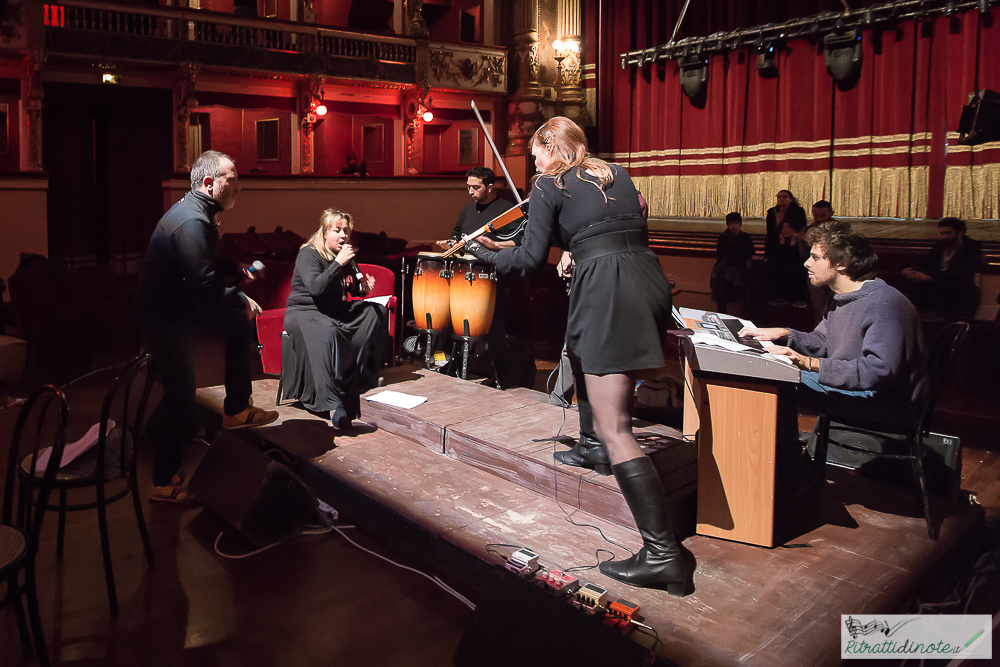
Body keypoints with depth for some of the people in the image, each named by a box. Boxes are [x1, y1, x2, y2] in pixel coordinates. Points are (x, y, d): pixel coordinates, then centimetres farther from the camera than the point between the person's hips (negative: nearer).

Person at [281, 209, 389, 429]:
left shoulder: (345, 255, 10)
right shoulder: (309, 254, -12)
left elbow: (350, 288, 24)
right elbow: (316, 287, -29)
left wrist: (362, 287, 1)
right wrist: (338, 263, -29)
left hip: (336, 311, 8)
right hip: (305, 312, -8)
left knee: (376, 311, -5)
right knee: (327, 333, -39)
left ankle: (364, 376, -1)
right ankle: (332, 403, -47)